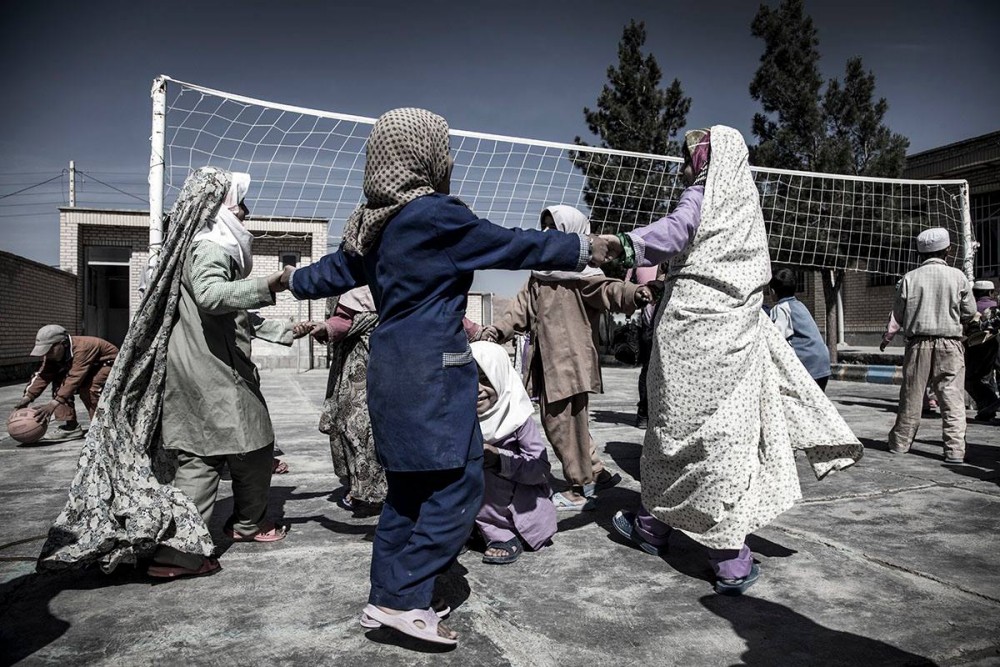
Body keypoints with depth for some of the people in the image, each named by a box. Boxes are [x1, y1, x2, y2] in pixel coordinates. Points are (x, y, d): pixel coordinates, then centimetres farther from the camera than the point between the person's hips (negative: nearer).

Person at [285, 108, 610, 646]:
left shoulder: (375, 222, 12)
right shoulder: (435, 214, -13)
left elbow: (335, 271, 25)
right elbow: (511, 246, -8)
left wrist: (295, 280, 48)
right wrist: (583, 249, 4)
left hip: (394, 365, 9)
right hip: (431, 369, -9)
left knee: (409, 486, 15)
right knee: (458, 485, -3)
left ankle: (389, 596, 23)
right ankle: (400, 598, 1)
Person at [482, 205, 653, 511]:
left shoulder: (581, 271, -6)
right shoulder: (538, 276, 17)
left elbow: (606, 289, -23)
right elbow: (521, 309, 16)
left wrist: (632, 293, -43)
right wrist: (496, 330, 1)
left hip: (570, 360, -8)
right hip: (546, 363, 9)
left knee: (566, 425, -3)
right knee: (553, 422, 15)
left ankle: (582, 490, 14)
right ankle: (598, 473, 30)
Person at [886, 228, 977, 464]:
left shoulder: (910, 278, -2)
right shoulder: (957, 276, -2)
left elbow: (898, 314, 2)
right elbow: (969, 312, 4)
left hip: (918, 343, 1)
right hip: (950, 343, -1)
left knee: (911, 396, 10)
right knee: (952, 398, 3)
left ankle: (900, 443, 21)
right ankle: (955, 450, -1)